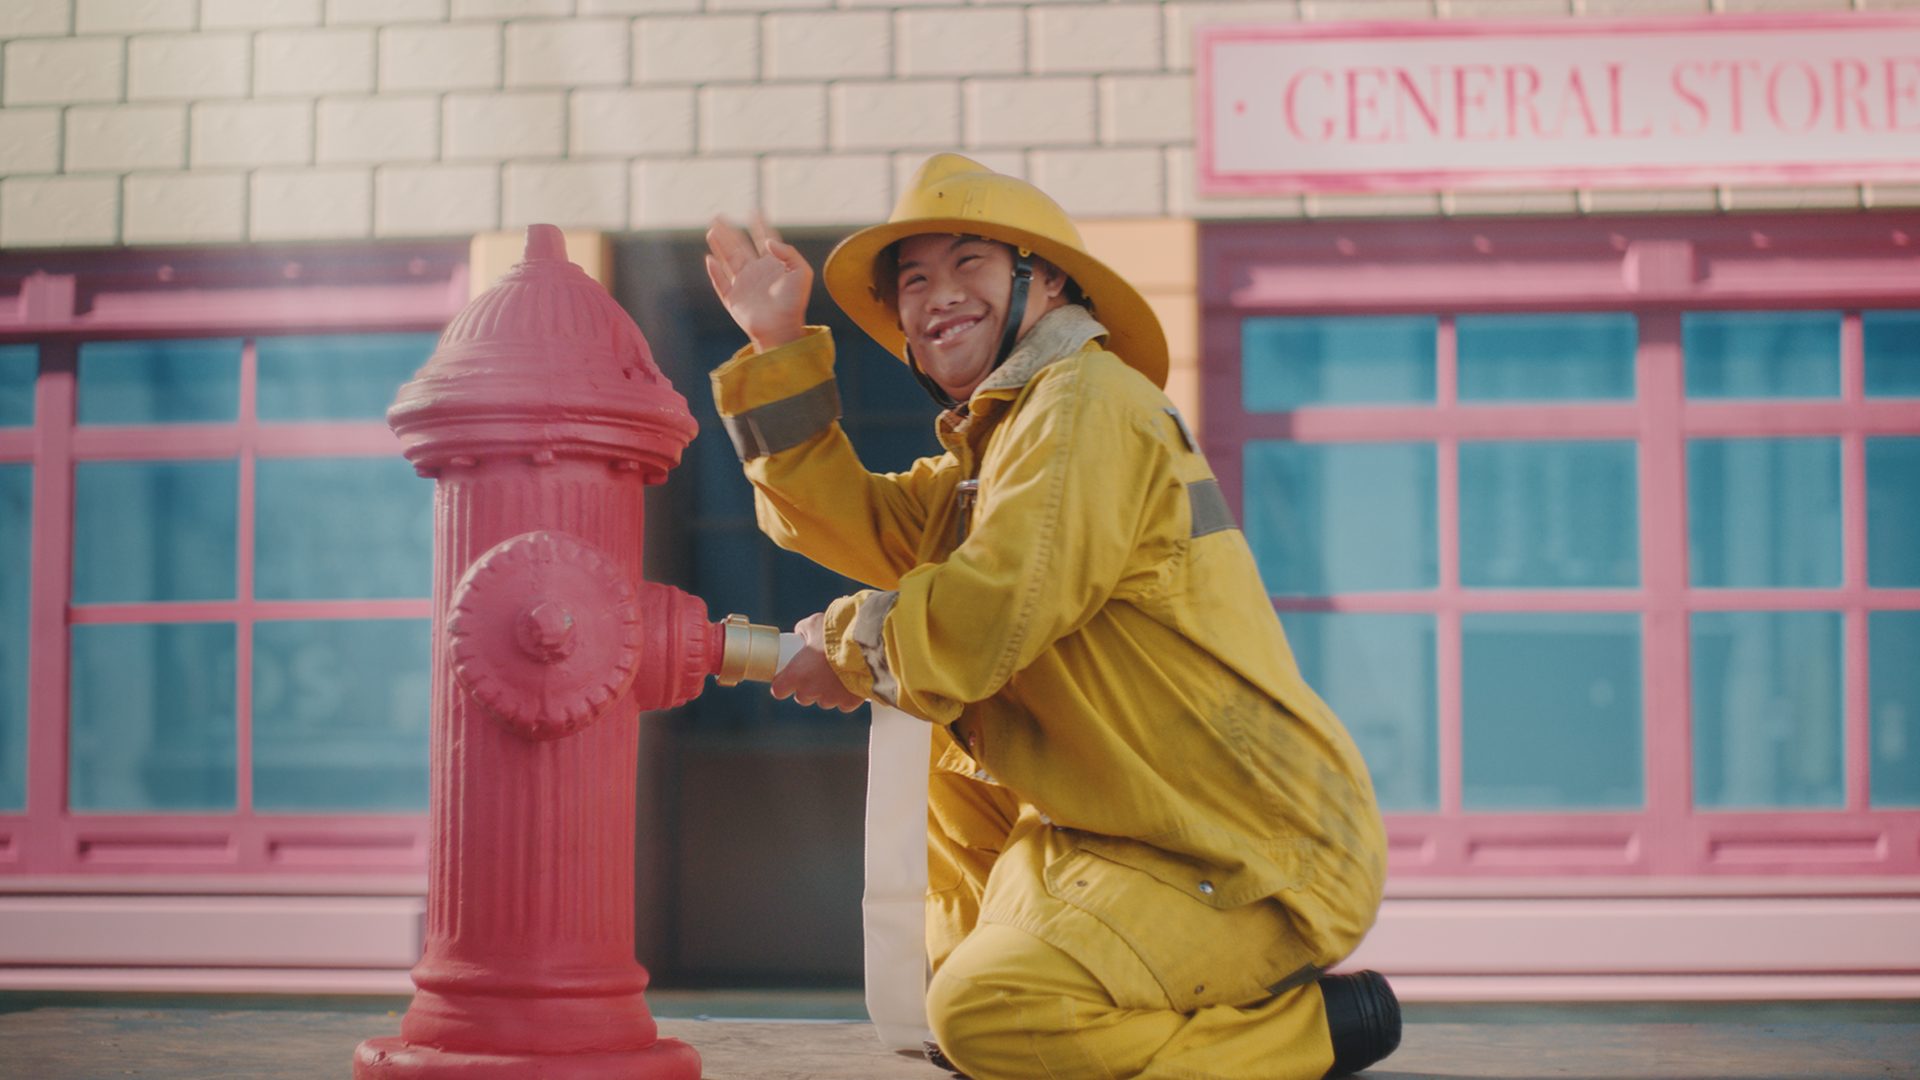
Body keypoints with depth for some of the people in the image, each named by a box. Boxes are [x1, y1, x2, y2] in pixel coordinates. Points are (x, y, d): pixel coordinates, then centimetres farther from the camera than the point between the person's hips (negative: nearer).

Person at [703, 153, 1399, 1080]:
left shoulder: (1089, 404, -14)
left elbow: (983, 621, -22)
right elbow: (858, 523, 15)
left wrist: (849, 652, -4)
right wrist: (777, 345, 13)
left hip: (1263, 864, -10)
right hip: (1158, 828, 10)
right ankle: (990, 961, 21)